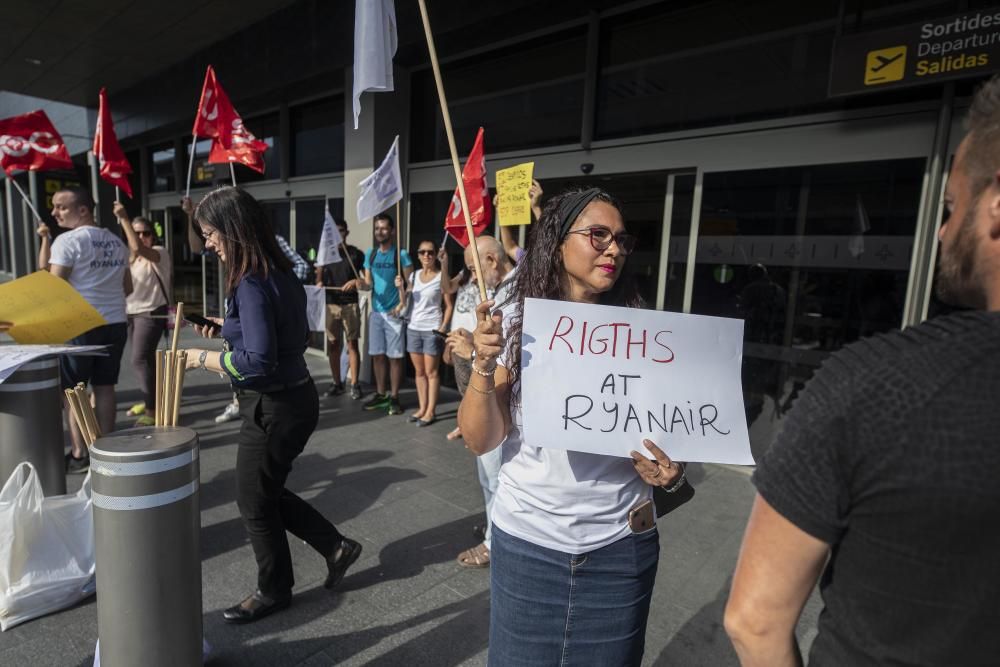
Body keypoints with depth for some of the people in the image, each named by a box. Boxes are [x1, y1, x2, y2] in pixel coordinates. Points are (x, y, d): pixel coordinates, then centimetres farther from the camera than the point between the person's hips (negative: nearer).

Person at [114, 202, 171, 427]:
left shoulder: (159, 253, -10)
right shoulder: (131, 258, 14)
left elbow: (138, 248, -31)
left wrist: (124, 218, -29)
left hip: (152, 313, -8)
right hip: (132, 313, 8)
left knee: (140, 360, -16)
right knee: (144, 359, 14)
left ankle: (152, 409, -13)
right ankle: (149, 401, 26)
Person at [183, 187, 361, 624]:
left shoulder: (251, 285, -23)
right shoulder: (280, 275, 6)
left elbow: (258, 362, -28)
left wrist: (201, 358, -15)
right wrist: (227, 327, 13)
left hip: (274, 408, -9)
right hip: (292, 398, 9)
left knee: (254, 502, 12)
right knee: (268, 492, 24)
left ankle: (274, 592, 34)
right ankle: (336, 548, 33)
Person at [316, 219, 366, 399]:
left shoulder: (355, 254, 3)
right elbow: (319, 276, 14)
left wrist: (356, 282, -19)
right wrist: (319, 283, -9)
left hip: (350, 305, -3)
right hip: (330, 304, 3)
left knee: (352, 344, -1)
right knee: (333, 344, 6)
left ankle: (355, 384, 5)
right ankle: (337, 383, 16)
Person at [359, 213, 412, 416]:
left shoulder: (401, 255, -5)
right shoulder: (370, 254, 9)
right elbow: (369, 283, 9)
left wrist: (401, 305, -18)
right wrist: (363, 284, -13)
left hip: (394, 313, -5)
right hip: (376, 311, 5)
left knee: (394, 356, 0)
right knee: (377, 355, 10)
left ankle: (394, 397, 10)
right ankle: (380, 394, 22)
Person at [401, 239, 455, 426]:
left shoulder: (441, 276, -6)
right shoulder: (414, 275, 10)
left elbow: (449, 305, -5)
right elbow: (405, 302, 13)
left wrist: (443, 327, -13)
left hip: (432, 330, -5)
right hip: (413, 328, 6)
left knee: (431, 372, 0)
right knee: (419, 371, 11)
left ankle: (431, 411, 7)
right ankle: (422, 408, 21)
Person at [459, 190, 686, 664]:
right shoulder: (513, 321, -7)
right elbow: (480, 441, -9)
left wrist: (672, 473, -16)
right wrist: (483, 366, -25)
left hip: (620, 546, 1)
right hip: (526, 541, 0)